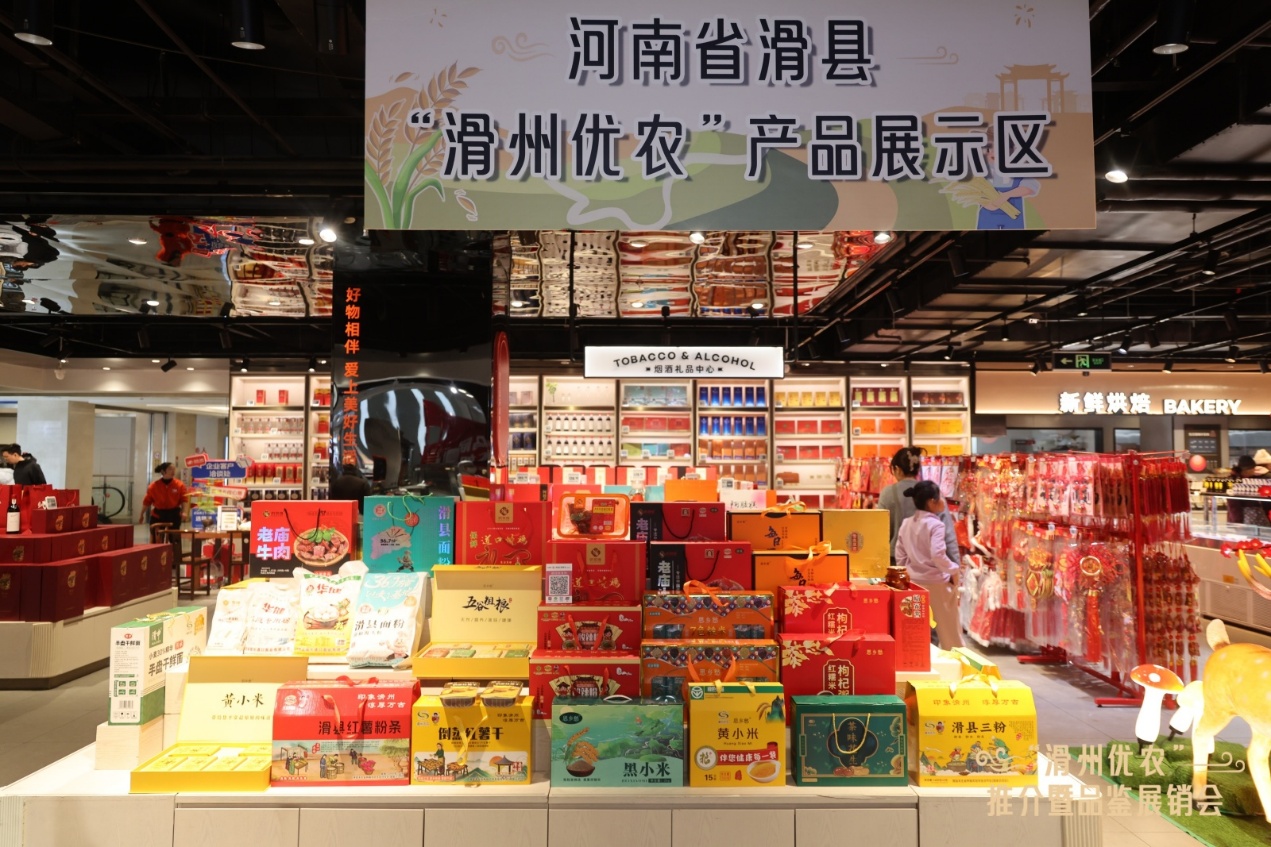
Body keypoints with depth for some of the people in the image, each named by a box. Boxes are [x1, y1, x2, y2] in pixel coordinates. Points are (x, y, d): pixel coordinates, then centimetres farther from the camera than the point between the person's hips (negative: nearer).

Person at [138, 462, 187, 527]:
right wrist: (142, 515, 9)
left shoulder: (180, 485, -5)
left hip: (174, 515, -1)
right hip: (157, 516, 1)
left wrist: (183, 512, -20)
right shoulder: (154, 486, -3)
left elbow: (183, 500, -6)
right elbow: (147, 502, 4)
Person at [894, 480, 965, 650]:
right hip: (936, 583, -6)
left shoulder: (906, 523, 4)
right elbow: (937, 554, -27)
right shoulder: (935, 524, -17)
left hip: (914, 581, 7)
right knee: (948, 629, 10)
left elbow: (900, 555, 9)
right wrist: (954, 570, -12)